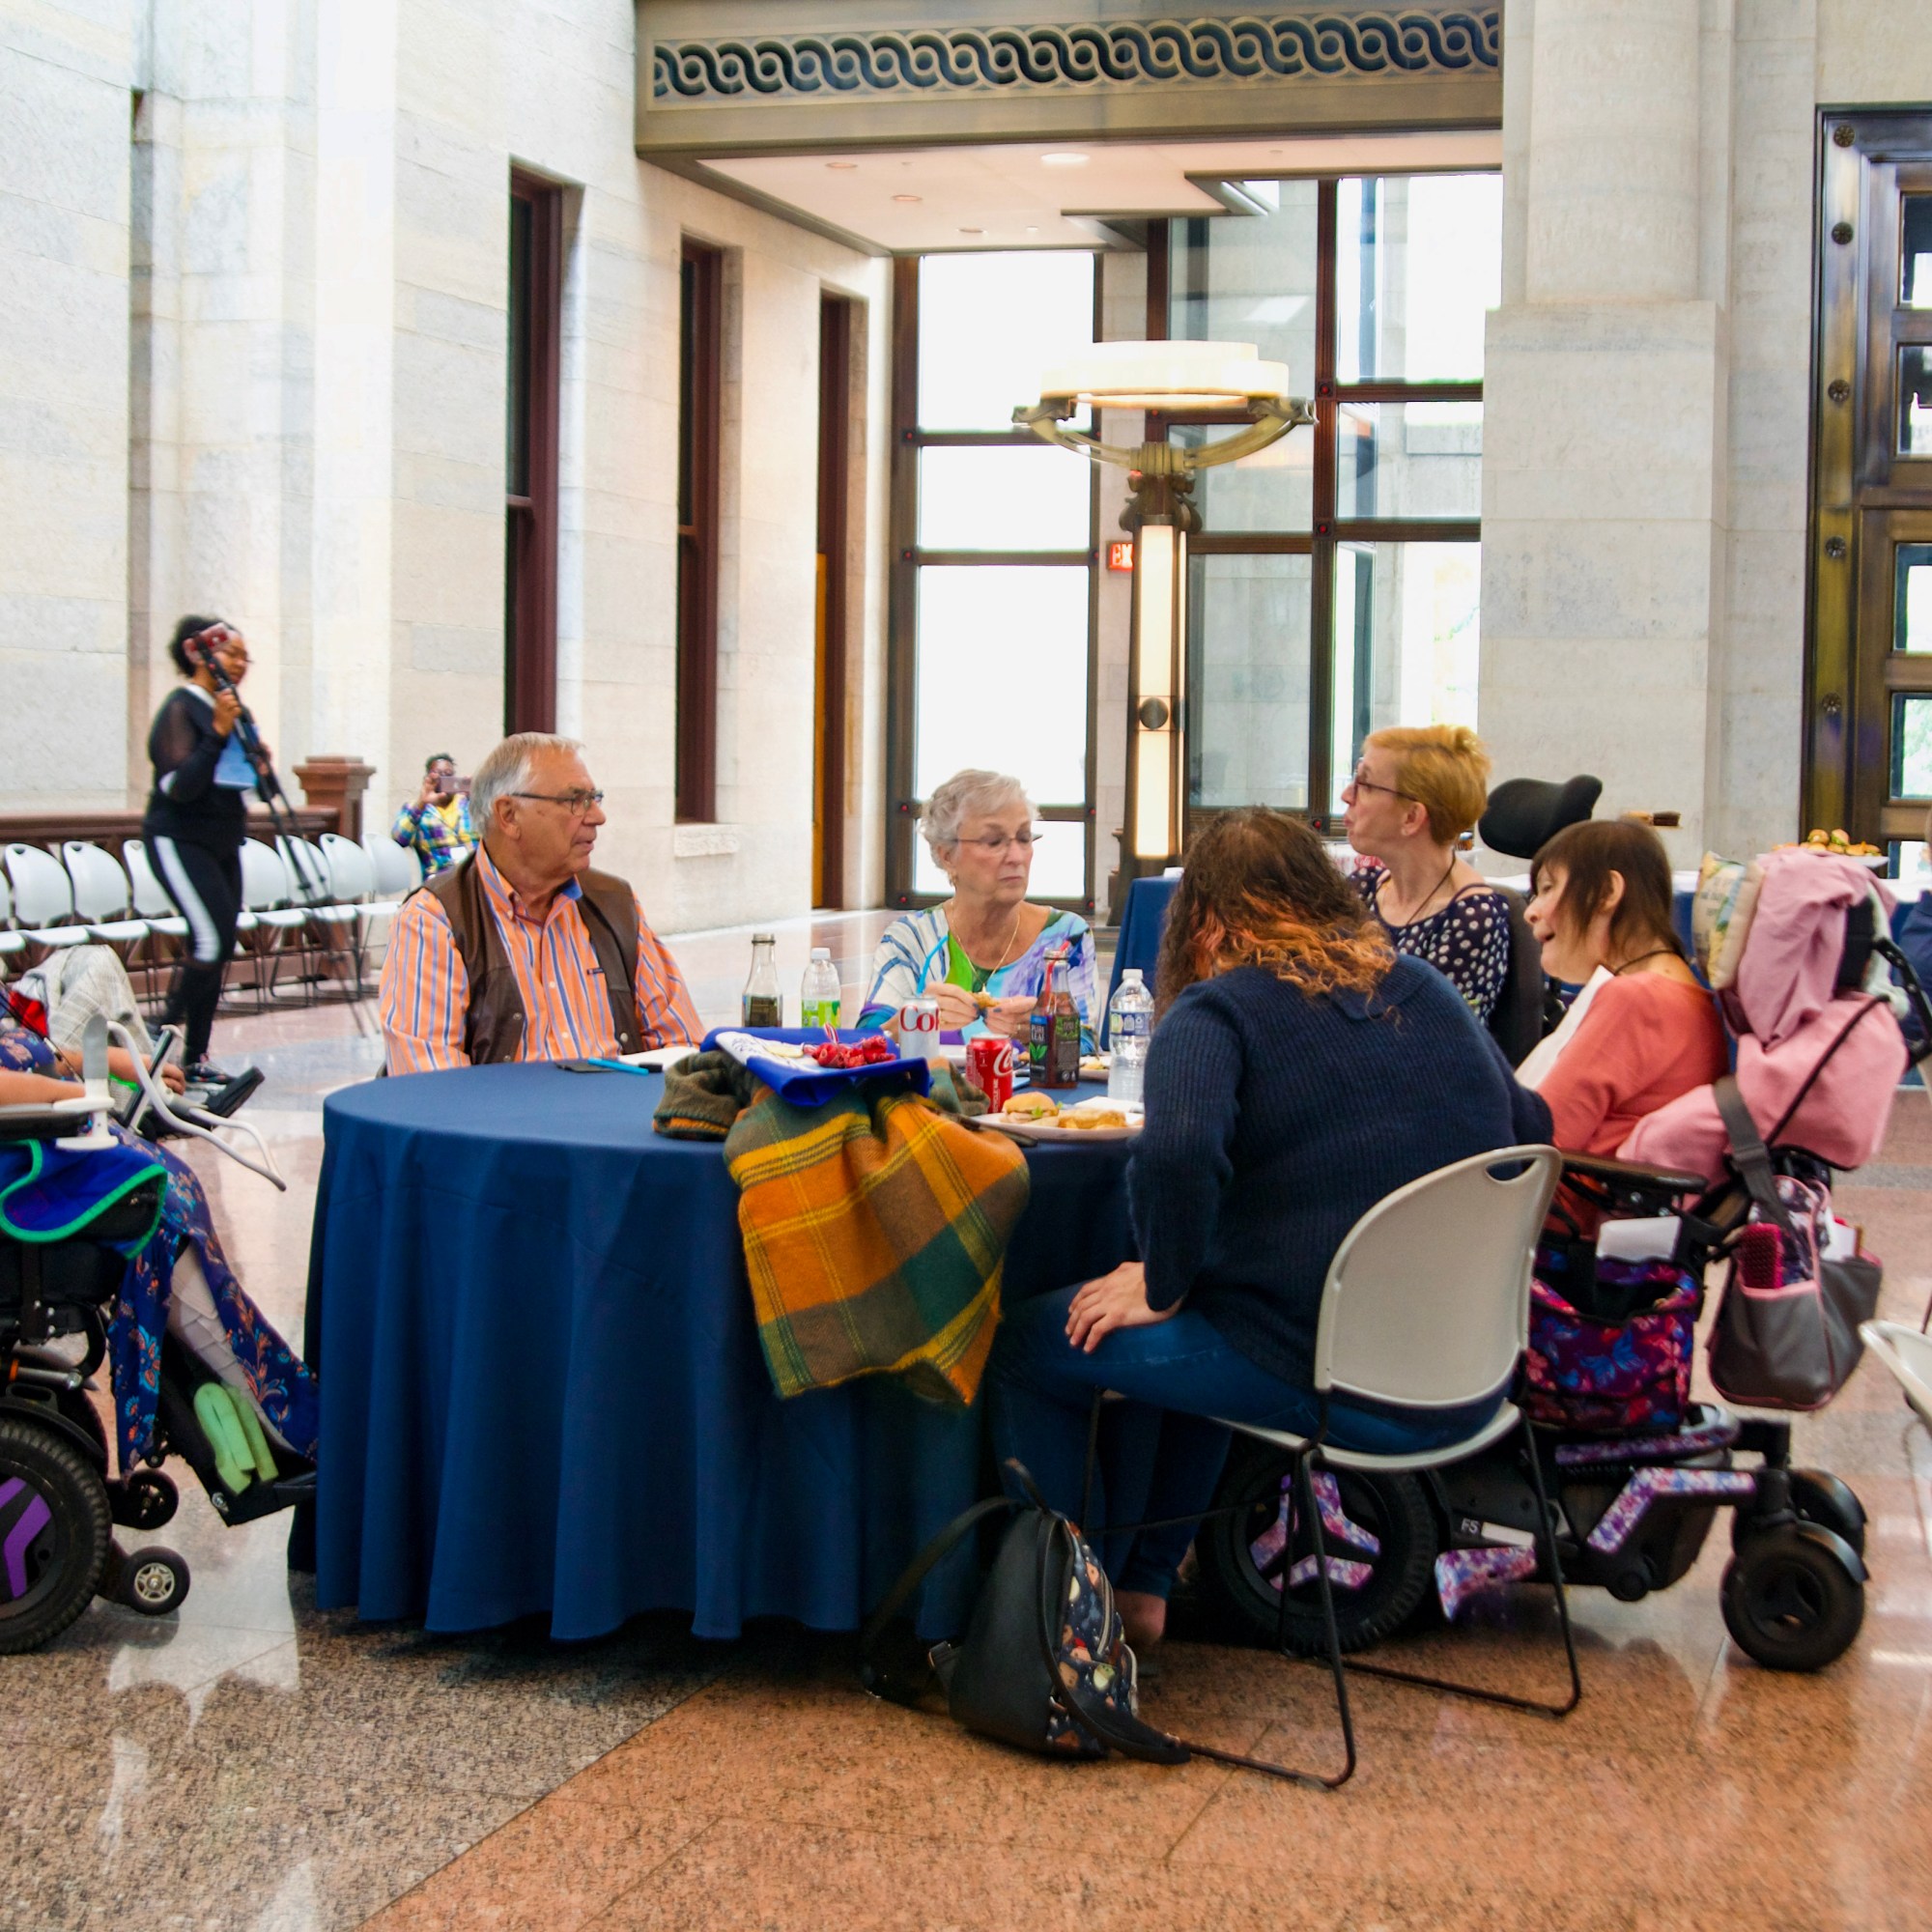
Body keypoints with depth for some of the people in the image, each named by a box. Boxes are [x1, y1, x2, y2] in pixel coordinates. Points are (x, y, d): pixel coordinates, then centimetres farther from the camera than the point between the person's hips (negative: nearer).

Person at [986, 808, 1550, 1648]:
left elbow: (1177, 1154, -28)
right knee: (1192, 1332, 34)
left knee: (1027, 1345, 10)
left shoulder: (1214, 1013, -9)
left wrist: (1161, 1288, -12)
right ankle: (1141, 1585, 38)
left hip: (1334, 1386, -8)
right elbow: (1530, 1128, 18)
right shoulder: (1429, 991, 11)